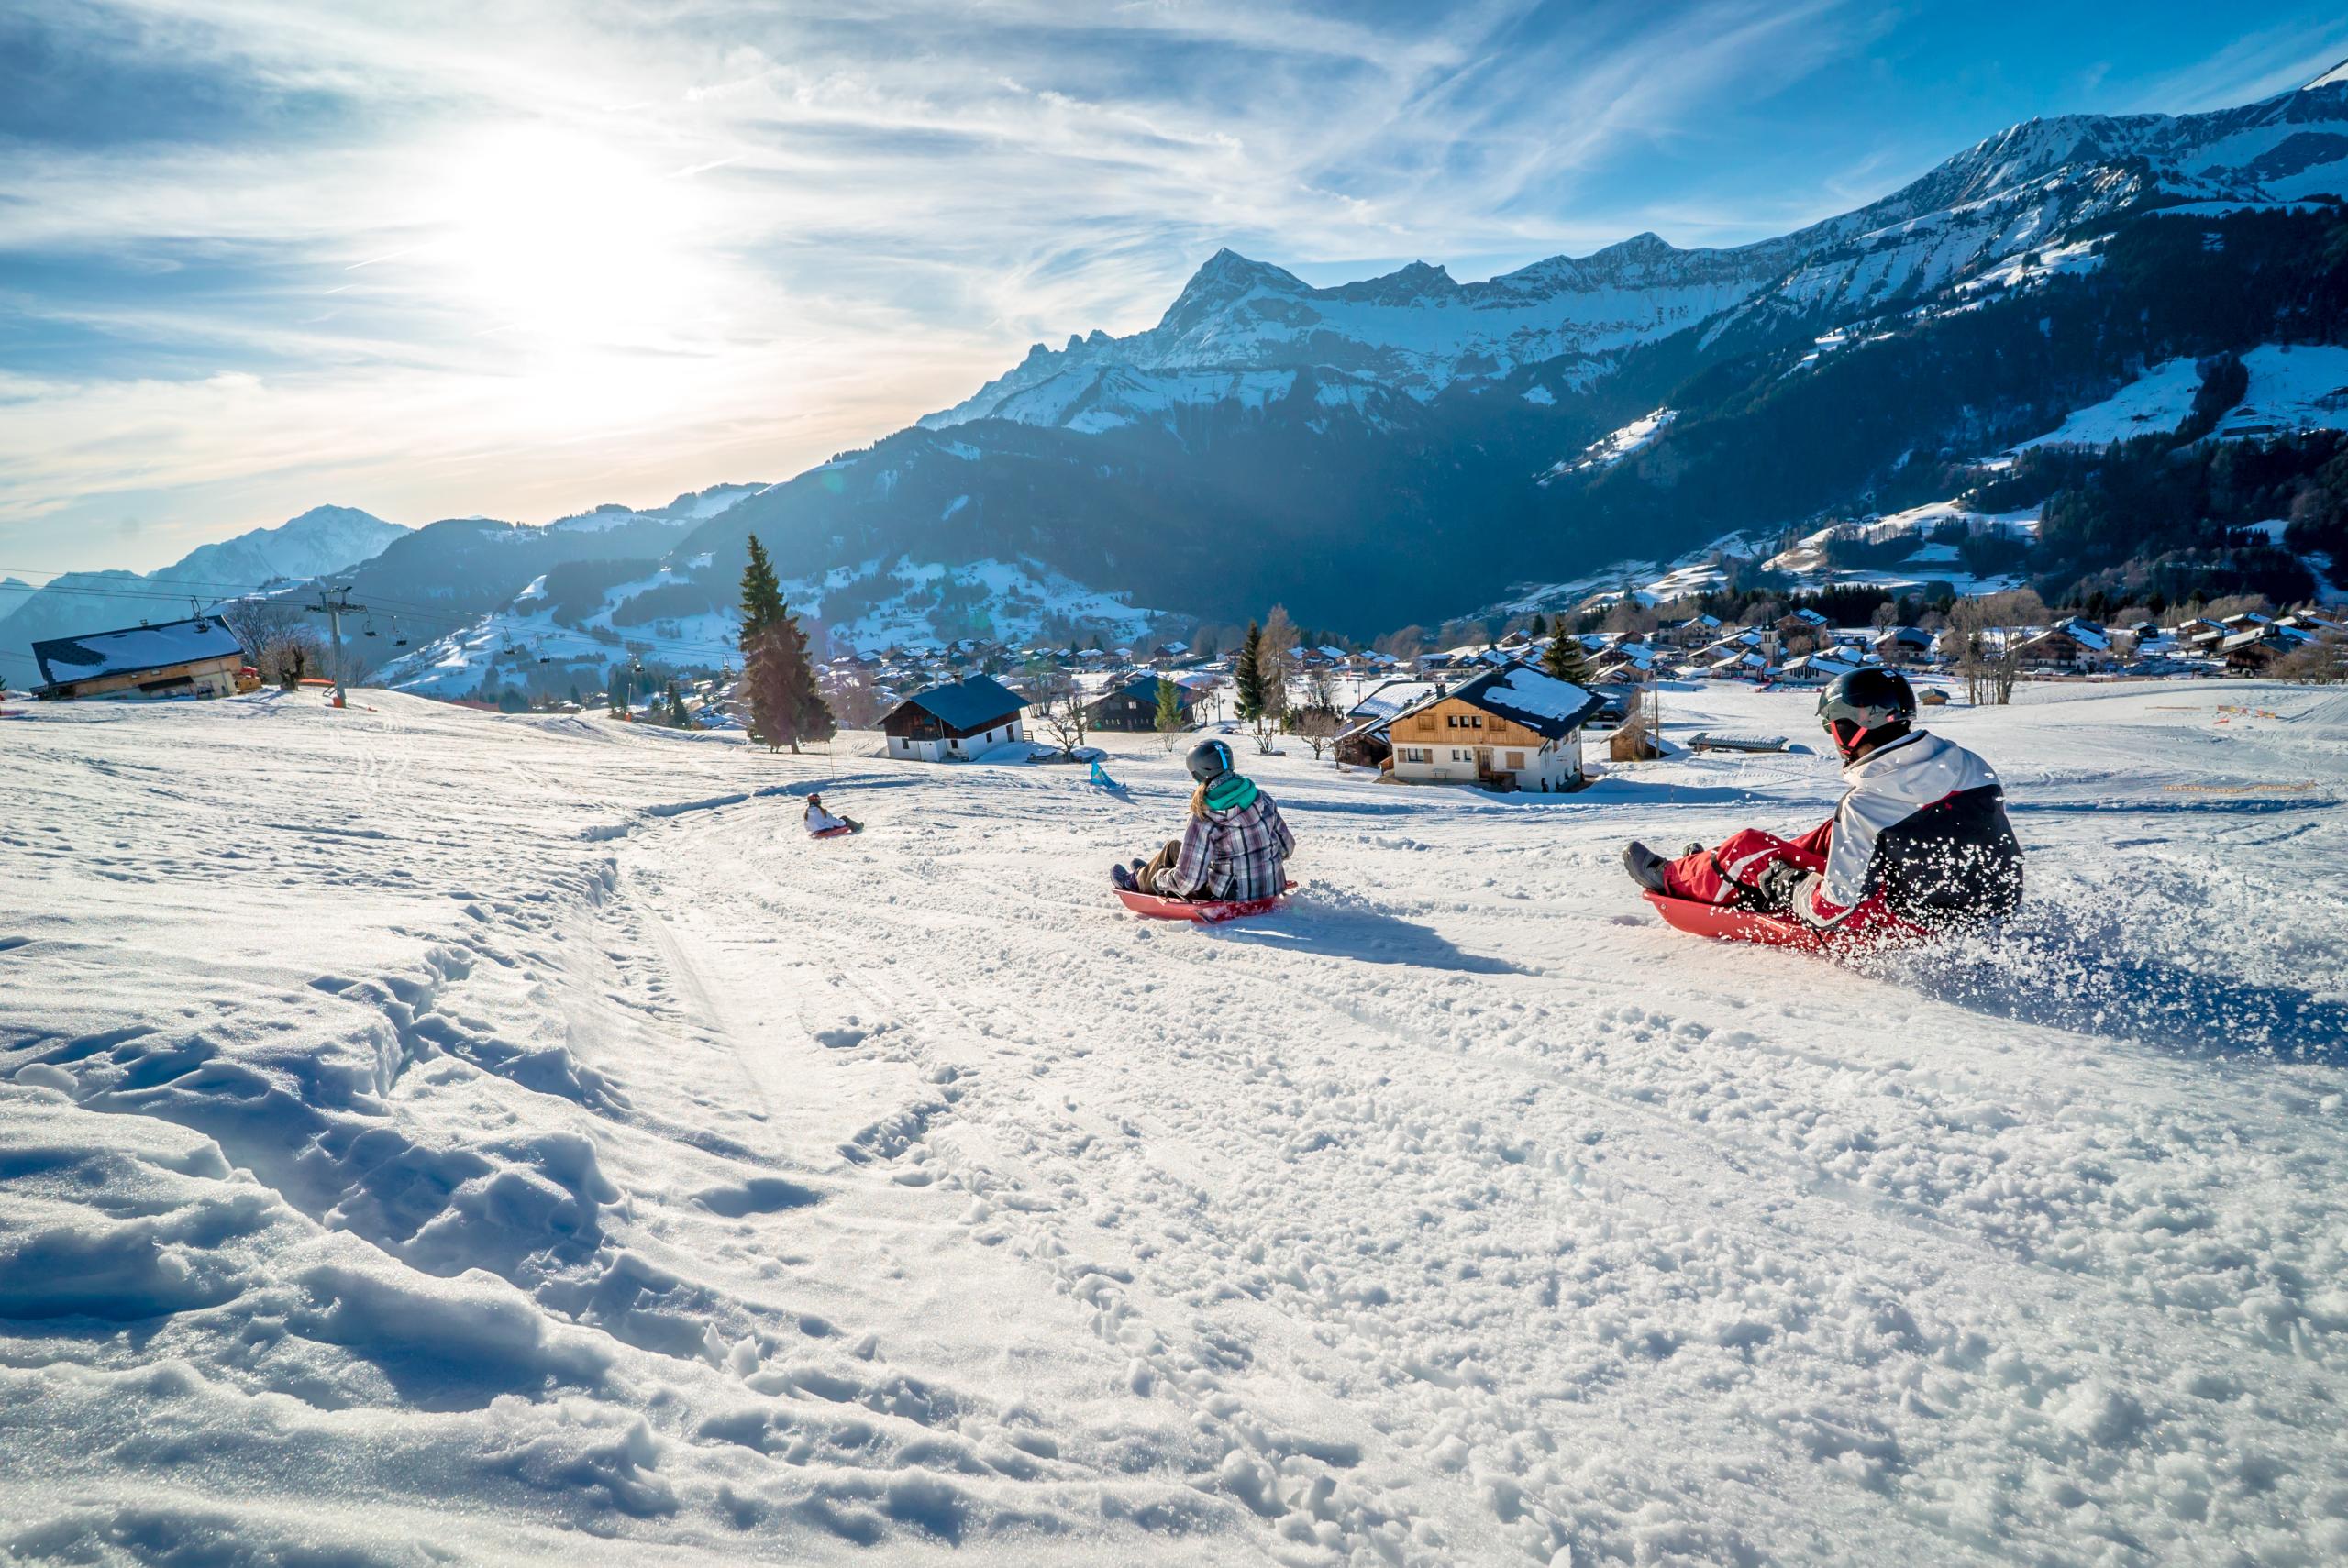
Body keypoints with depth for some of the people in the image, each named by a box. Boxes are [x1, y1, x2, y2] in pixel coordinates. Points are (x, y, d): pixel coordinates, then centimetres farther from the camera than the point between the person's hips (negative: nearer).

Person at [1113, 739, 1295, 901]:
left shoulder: (1204, 819, -20)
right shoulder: (1261, 798, -6)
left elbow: (1187, 882, -20)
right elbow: (1287, 847, 3)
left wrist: (1160, 879, 1)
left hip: (1233, 897, -5)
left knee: (1173, 848, 20)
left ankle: (1136, 881, 48)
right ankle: (1146, 871, 57)